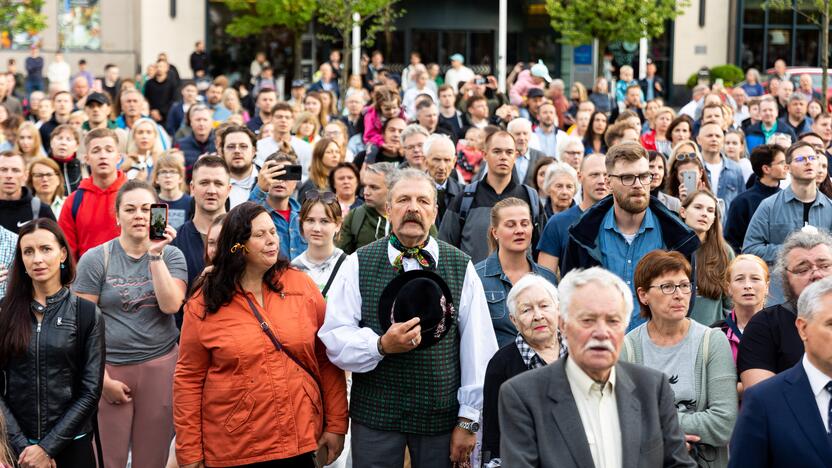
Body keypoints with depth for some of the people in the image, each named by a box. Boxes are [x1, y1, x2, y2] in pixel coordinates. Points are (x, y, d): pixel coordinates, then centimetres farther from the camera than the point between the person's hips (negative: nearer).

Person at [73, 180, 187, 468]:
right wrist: (103, 379, -8)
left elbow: (171, 305, -11)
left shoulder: (171, 255, 4)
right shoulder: (95, 259, -2)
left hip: (160, 366, 1)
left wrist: (155, 254, -16)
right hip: (110, 368, -1)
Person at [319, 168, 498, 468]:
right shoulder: (358, 265, 1)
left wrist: (468, 421, -1)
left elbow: (478, 349, 1)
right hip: (375, 413, 0)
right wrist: (381, 345, -21)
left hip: (442, 417, 0)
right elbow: (334, 337, -3)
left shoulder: (461, 267, 2)